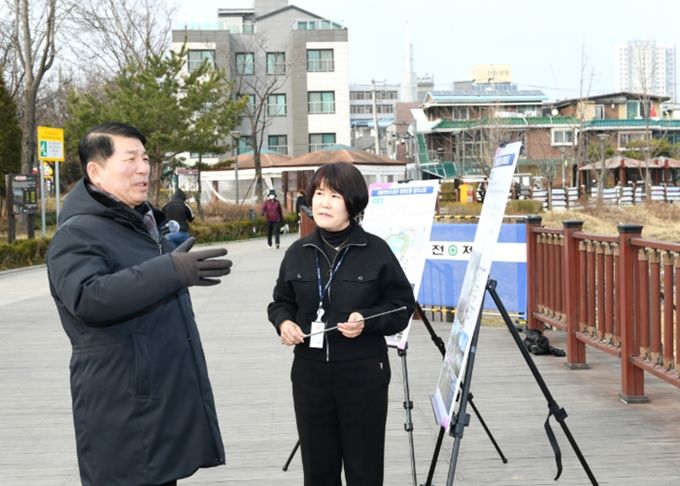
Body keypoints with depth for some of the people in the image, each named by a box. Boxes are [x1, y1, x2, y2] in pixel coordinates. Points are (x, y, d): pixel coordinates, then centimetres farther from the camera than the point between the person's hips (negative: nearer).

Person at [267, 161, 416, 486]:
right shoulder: (298, 253, 4)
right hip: (310, 373, 3)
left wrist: (367, 320, -18)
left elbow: (402, 305, -2)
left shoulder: (376, 251, -6)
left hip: (363, 375, -3)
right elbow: (281, 302, 15)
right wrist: (283, 322, -6)